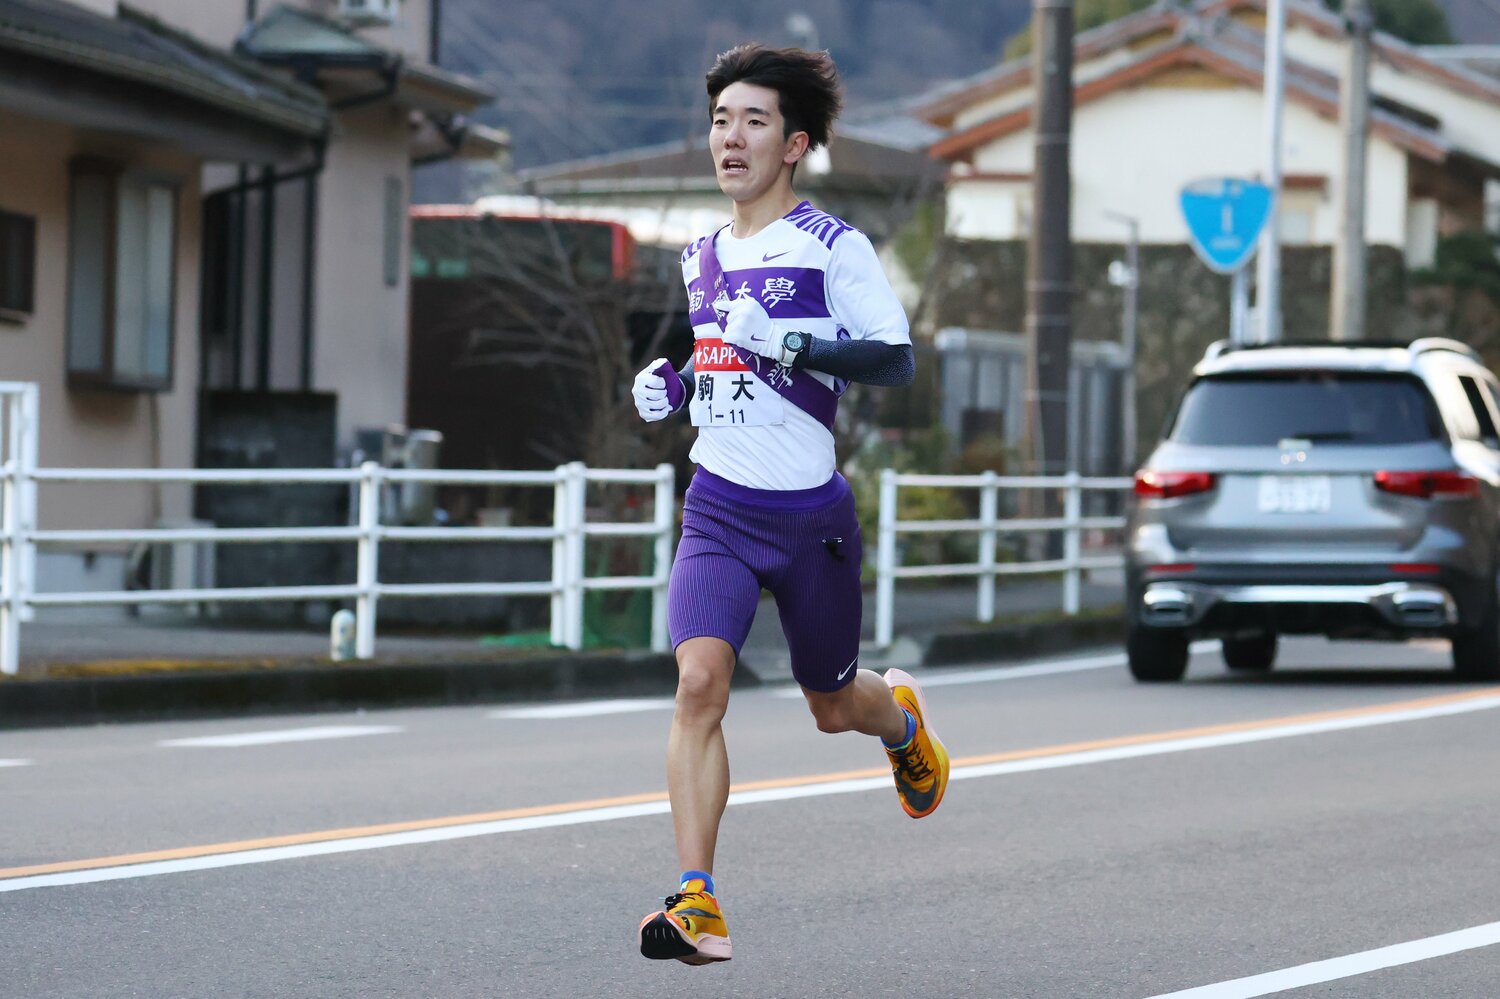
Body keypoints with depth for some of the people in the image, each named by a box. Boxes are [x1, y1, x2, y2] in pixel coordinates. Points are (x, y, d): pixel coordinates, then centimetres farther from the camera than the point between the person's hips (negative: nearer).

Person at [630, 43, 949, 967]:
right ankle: (699, 904, -20)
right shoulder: (701, 258, 13)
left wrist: (787, 343, -27)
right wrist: (671, 387, 8)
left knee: (833, 707, 13)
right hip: (719, 507, 3)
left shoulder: (832, 246, -7)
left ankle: (901, 715, 52)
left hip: (810, 511, -3)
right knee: (700, 680, -19)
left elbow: (897, 359, -16)